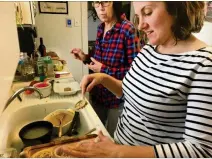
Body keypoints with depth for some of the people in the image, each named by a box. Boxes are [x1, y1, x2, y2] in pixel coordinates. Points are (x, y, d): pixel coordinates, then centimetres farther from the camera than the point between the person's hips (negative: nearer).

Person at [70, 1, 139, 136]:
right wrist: (86, 58, -2)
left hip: (117, 98, -6)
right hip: (98, 94, 7)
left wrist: (104, 70, -22)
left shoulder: (127, 29, -21)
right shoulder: (101, 28, 2)